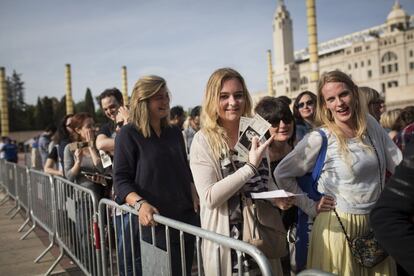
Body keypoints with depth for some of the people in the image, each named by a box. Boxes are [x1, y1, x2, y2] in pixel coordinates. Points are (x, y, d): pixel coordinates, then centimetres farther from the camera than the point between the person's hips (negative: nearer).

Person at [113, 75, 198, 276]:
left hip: (186, 219, 6)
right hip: (155, 222, -5)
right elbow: (121, 180, -11)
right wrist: (140, 204, -27)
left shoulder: (175, 133, 12)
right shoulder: (128, 134, -5)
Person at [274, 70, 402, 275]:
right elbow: (282, 174, -9)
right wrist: (310, 207, -8)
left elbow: (400, 164, 9)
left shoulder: (370, 124, 1)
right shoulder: (320, 138, -14)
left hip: (376, 223, 5)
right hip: (339, 225, -5)